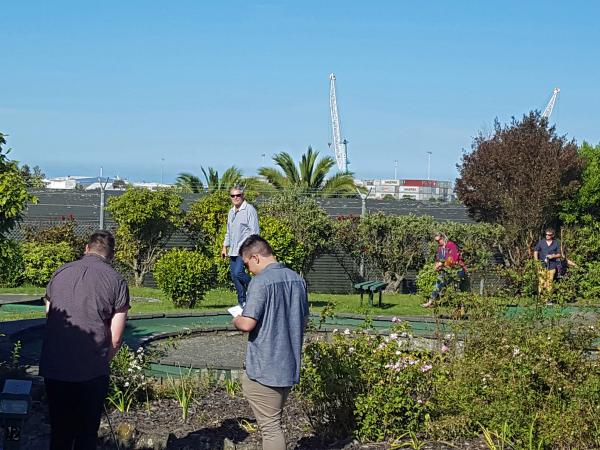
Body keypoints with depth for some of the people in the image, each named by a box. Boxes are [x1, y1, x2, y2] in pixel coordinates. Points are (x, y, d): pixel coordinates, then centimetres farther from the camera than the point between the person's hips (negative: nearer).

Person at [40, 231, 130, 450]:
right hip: (92, 372, -3)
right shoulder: (117, 281, -2)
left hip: (53, 368, 3)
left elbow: (48, 317, 14)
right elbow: (115, 339, -4)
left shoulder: (60, 273, 8)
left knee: (60, 431, 16)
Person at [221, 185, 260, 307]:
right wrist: (225, 247, 20)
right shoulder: (231, 212, 18)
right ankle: (242, 302, 14)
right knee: (234, 275, 6)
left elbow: (255, 231, -13)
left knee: (238, 273, -20)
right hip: (233, 250, 8)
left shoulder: (249, 209, -7)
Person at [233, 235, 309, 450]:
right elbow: (304, 320, 17)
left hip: (265, 369, -8)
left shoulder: (261, 282, -16)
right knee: (273, 422, 20)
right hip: (290, 366, 8)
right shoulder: (297, 279, 7)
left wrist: (236, 320, 0)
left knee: (270, 427, -1)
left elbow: (247, 324, -21)